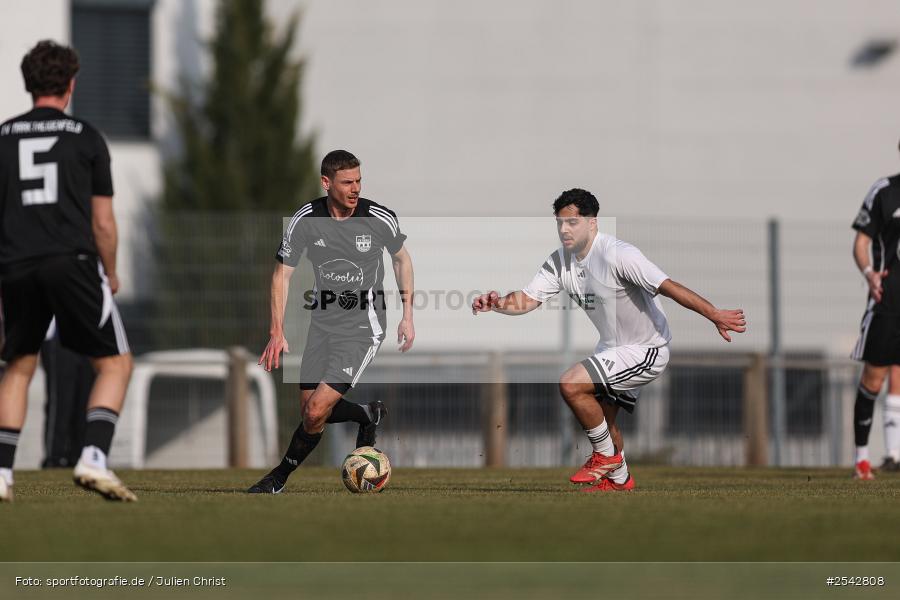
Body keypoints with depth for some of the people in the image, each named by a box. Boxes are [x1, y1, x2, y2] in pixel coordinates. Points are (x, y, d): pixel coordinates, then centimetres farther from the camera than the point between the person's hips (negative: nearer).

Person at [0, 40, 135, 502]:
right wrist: (111, 275, 21)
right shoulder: (86, 138, 6)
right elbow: (103, 223, 6)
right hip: (72, 262, -3)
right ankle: (94, 459, -14)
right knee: (115, 363, 5)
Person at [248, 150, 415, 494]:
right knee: (308, 411, 6)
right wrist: (277, 332, -8)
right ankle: (369, 415, 34)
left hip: (363, 325, -4)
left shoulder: (380, 219, -10)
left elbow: (401, 258, 10)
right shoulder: (305, 220, -8)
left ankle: (281, 477, 7)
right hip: (322, 321, 4)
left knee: (316, 412, -13)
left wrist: (407, 317, 7)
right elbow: (282, 274, -1)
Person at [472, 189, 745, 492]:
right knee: (600, 417, 19)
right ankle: (619, 478, 42)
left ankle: (606, 455, -1)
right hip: (612, 348, 9)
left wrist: (714, 315, -39)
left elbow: (668, 287, -32)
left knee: (571, 384, -20)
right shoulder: (560, 261, -2)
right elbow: (528, 298, -3)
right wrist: (499, 304, -25)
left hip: (645, 351, -9)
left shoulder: (617, 255, -27)